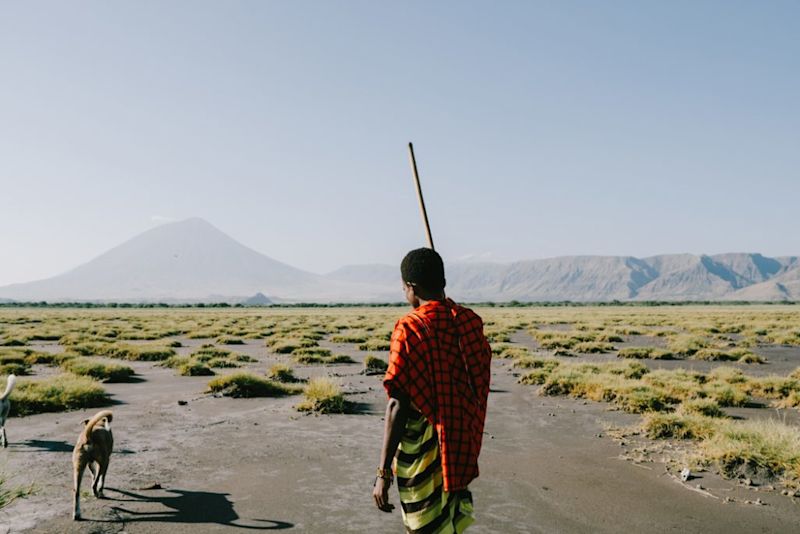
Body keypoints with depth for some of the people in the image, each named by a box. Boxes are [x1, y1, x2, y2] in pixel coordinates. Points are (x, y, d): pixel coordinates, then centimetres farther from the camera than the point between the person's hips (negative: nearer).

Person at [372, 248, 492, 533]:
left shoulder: (408, 329, -16)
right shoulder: (470, 321, 0)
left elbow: (397, 405, -19)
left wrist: (383, 472, -15)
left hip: (423, 451, -6)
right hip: (463, 442, 6)